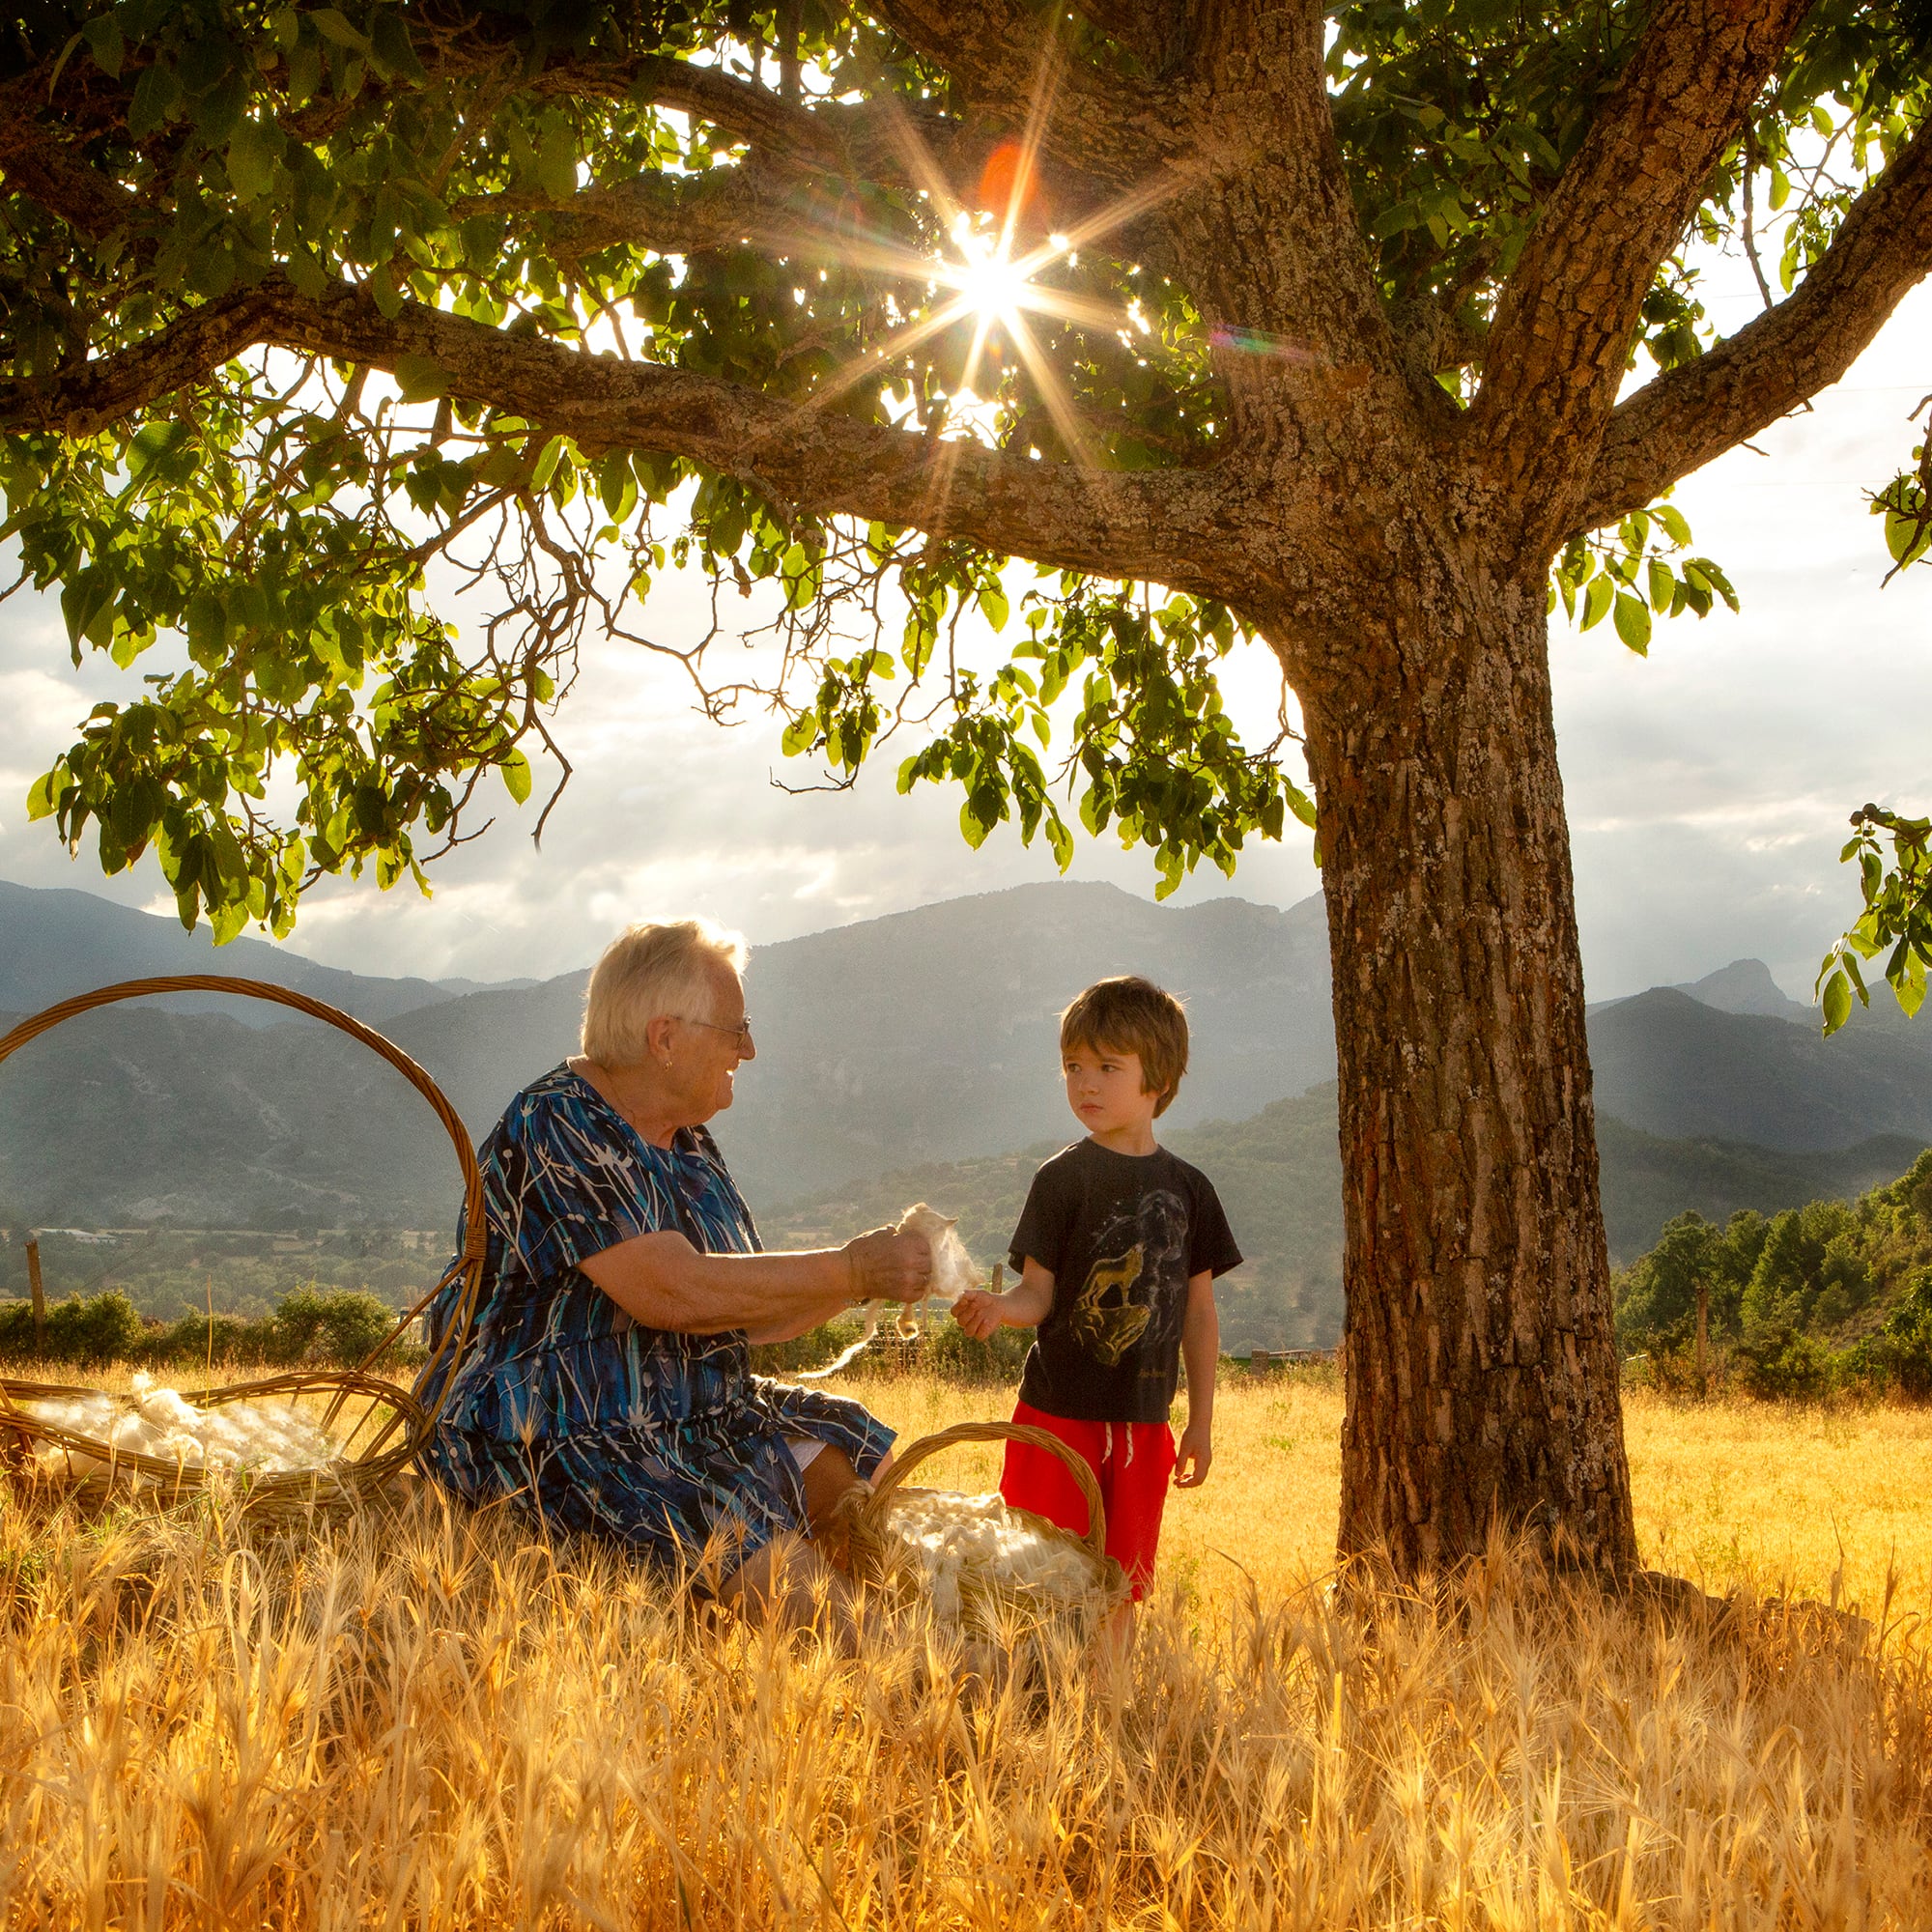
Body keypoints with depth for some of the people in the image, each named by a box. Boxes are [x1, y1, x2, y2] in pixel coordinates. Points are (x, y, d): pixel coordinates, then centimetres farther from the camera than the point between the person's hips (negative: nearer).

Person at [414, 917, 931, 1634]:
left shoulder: (689, 1144, 14)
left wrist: (856, 1281, 1)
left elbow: (742, 1314, 16)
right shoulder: (554, 1129, -15)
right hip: (555, 1441, -9)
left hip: (692, 1422, 10)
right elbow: (674, 1293, -25)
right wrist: (849, 1271, -18)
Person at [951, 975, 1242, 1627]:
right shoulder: (1064, 1178, -4)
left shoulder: (1188, 1188, 6)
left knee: (1121, 1591, 9)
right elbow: (1040, 1292, -5)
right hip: (1058, 1415, -3)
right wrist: (1000, 1307, -28)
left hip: (1142, 1425, 3)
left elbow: (1199, 1311, 10)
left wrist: (1201, 1423, 10)